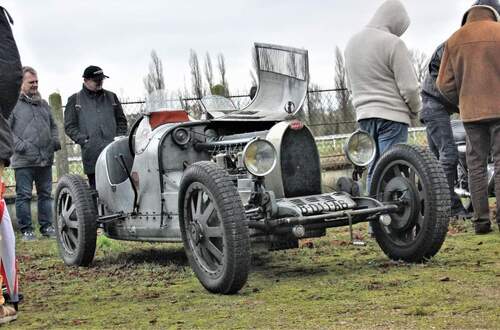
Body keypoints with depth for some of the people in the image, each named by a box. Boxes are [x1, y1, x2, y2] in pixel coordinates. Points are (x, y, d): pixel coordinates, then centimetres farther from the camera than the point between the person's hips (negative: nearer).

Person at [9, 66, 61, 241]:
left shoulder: (43, 104, 17)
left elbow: (53, 125, 27)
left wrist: (55, 140, 10)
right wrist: (19, 145, -18)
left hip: (45, 159, 6)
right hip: (24, 161, -6)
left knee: (45, 194, 11)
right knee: (24, 195, 0)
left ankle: (46, 226, 20)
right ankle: (26, 229, 7)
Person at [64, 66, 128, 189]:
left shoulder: (111, 97, 19)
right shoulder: (75, 100, 11)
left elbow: (121, 121, 23)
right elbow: (69, 127, 6)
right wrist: (84, 140, -7)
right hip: (92, 155, -2)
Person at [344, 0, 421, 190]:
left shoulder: (352, 42, 12)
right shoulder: (392, 43, -12)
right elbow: (409, 87, -12)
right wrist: (415, 110, 5)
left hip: (364, 114, 7)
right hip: (392, 115, -7)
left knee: (373, 171, 12)